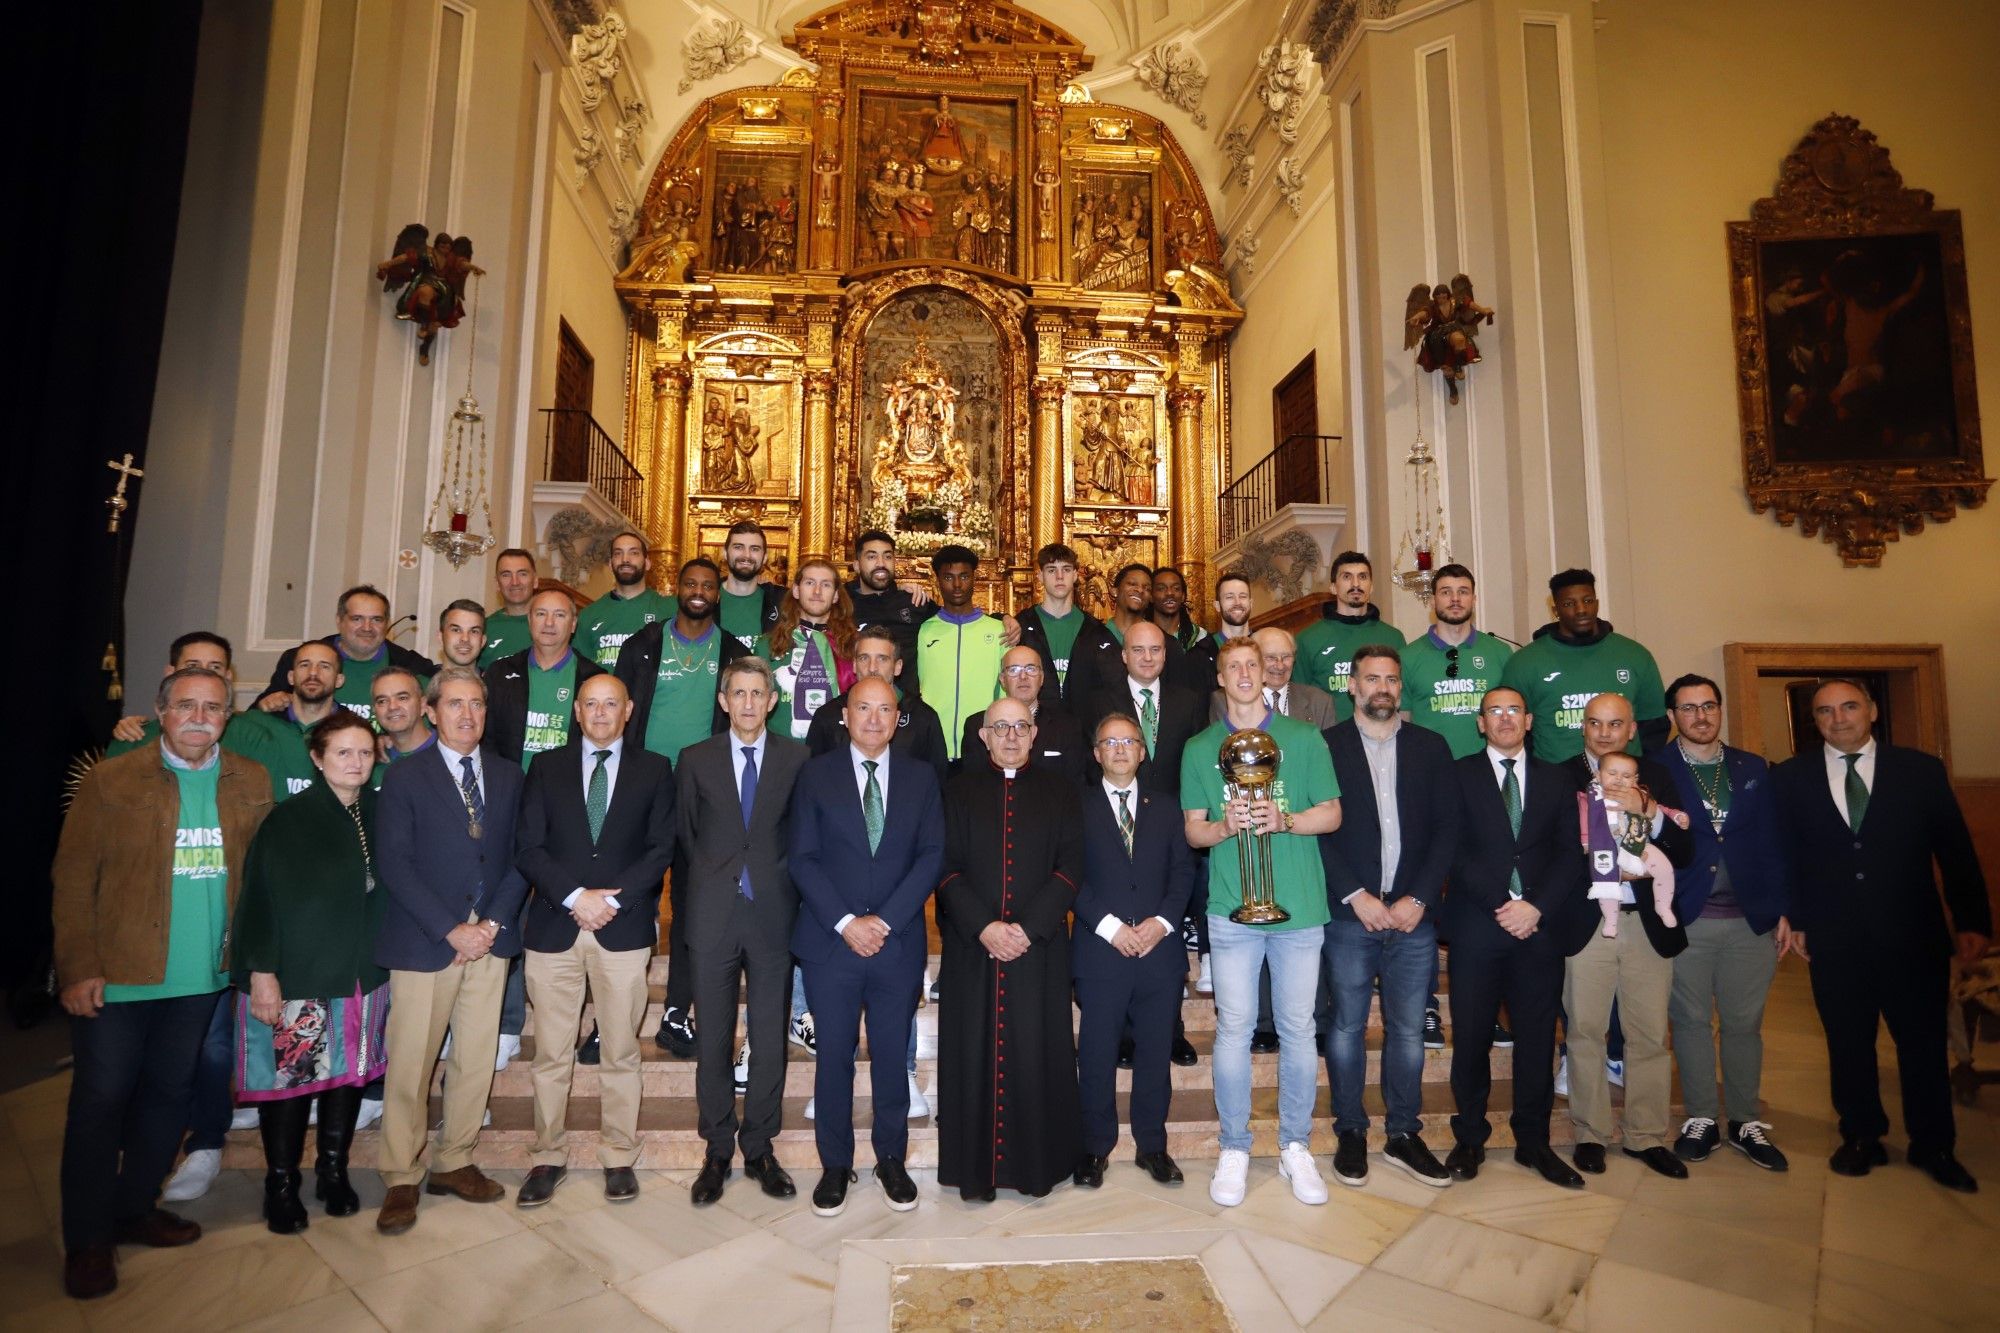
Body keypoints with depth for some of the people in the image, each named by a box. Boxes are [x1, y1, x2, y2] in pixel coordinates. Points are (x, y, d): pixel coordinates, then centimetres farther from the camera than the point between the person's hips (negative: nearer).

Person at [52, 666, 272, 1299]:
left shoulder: (251, 784, 2)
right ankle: (87, 1240, 22)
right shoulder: (110, 781, -7)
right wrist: (79, 969, -12)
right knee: (100, 1102, 6)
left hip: (201, 977, 3)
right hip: (115, 978, -3)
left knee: (169, 1094, 15)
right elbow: (73, 879, -7)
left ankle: (134, 1210, 34)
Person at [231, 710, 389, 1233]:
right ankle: (281, 1184, 24)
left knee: (349, 1073, 11)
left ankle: (334, 1172, 29)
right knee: (290, 1076, 5)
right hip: (298, 976, -4)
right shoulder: (289, 819, -9)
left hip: (363, 975, 4)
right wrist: (262, 972, -13)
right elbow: (262, 896, -10)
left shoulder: (378, 815, 3)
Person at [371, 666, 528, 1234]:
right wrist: (452, 930, -13)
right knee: (410, 1065, 2)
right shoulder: (404, 779, -1)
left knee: (476, 1058, 8)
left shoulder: (509, 776, 9)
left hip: (490, 938, 3)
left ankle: (453, 1163, 24)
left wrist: (494, 922, -7)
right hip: (424, 942, -3)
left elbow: (520, 857, 6)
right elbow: (395, 865, -7)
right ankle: (400, 1179, 17)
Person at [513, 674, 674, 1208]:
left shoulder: (654, 769, 6)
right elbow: (527, 847, 1)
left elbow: (660, 848, 1)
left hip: (624, 927, -1)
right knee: (551, 1054, 7)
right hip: (553, 925, 1)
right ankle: (549, 1157, 24)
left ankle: (619, 1158, 21)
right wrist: (575, 897, -12)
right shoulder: (545, 767, 8)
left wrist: (612, 899, -11)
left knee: (620, 1052, 7)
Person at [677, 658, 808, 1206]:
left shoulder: (796, 759, 2)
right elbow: (685, 834, 11)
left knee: (770, 1040, 7)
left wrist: (780, 885, 1)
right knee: (714, 1040, 9)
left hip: (773, 915, 0)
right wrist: (712, 882, 6)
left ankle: (760, 1149, 23)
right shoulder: (696, 759, 4)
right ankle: (717, 1151, 23)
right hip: (714, 915, 1)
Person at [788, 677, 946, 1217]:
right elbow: (803, 858, -4)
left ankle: (891, 1159, 30)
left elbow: (931, 856, -2)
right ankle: (835, 1164, 26)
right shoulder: (815, 774, 1)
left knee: (893, 1055, 11)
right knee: (834, 1056, 9)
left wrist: (884, 920, -12)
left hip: (899, 944, 1)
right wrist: (845, 923, -13)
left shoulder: (921, 777, 4)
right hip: (831, 943, -1)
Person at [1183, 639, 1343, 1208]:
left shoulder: (1304, 738, 5)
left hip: (1300, 905, 0)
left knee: (1298, 1028, 8)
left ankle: (1296, 1146, 24)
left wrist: (1284, 820, -15)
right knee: (1233, 1028, 3)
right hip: (1232, 907, 0)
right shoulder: (1199, 748, 7)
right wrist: (1225, 825, -15)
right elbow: (1193, 830, 6)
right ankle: (1234, 1149, 18)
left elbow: (1332, 814, 3)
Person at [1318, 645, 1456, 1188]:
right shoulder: (1325, 746, 1)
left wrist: (1417, 899, -5)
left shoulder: (1431, 747, 9)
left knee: (1409, 1030, 9)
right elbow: (1317, 828, -4)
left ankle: (1404, 1135, 24)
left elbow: (1446, 828, 5)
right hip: (1348, 913, -2)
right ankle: (1350, 1133, 21)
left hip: (1413, 913, 2)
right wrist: (1357, 897, -10)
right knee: (1347, 1026, 6)